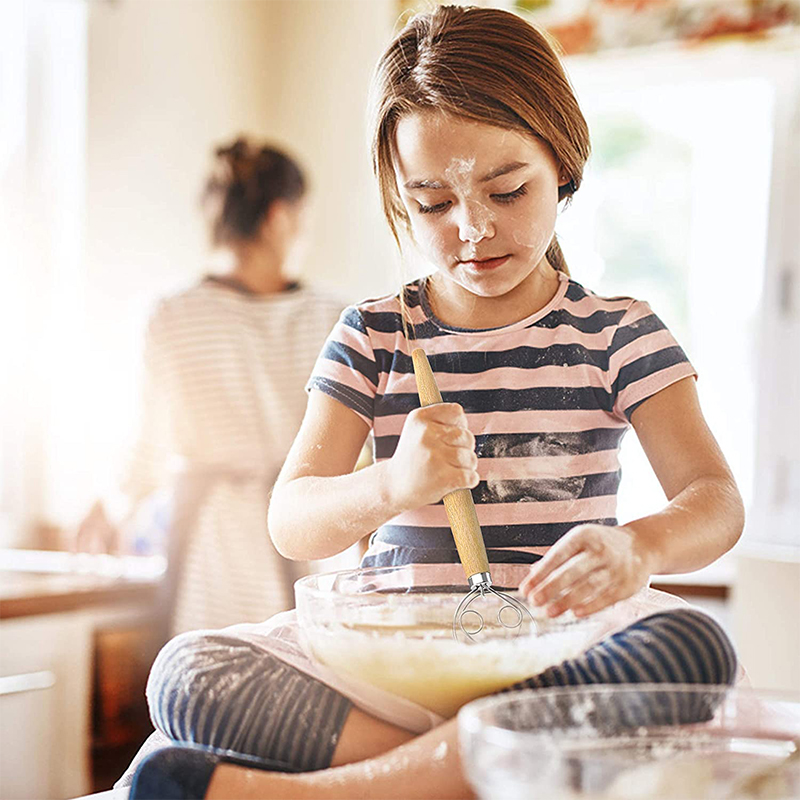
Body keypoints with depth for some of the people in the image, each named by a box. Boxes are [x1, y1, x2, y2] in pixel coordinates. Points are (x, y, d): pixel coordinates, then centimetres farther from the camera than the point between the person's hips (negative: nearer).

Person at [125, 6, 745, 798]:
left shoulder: (617, 332, 5)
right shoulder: (372, 337, 7)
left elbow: (716, 499, -7)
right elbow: (291, 523, -2)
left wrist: (637, 546, -32)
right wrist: (392, 484, -26)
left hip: (553, 646, 0)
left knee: (697, 646, -35)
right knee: (188, 670, -23)